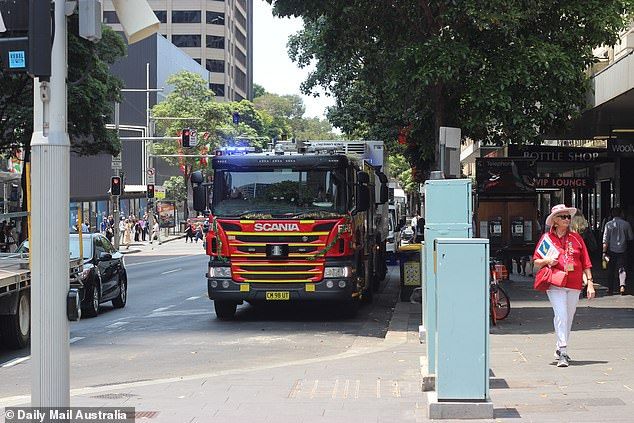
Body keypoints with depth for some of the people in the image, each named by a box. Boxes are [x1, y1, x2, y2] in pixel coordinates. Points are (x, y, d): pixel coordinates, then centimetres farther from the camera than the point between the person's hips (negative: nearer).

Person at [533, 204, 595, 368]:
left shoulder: (576, 238, 9)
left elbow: (585, 262, 10)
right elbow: (536, 262, 9)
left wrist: (590, 283, 5)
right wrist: (547, 261, -12)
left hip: (574, 284, 3)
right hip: (555, 284, -3)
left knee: (569, 318, 9)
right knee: (561, 316, -16)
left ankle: (560, 350, 26)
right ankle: (563, 353, -18)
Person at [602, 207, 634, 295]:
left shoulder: (609, 224, -4)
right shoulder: (626, 224, -3)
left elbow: (605, 240, -7)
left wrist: (604, 252, -4)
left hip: (611, 250, 0)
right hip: (622, 250, 0)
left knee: (611, 270, 10)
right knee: (622, 268, 3)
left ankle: (610, 289, 14)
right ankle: (622, 285, -18)